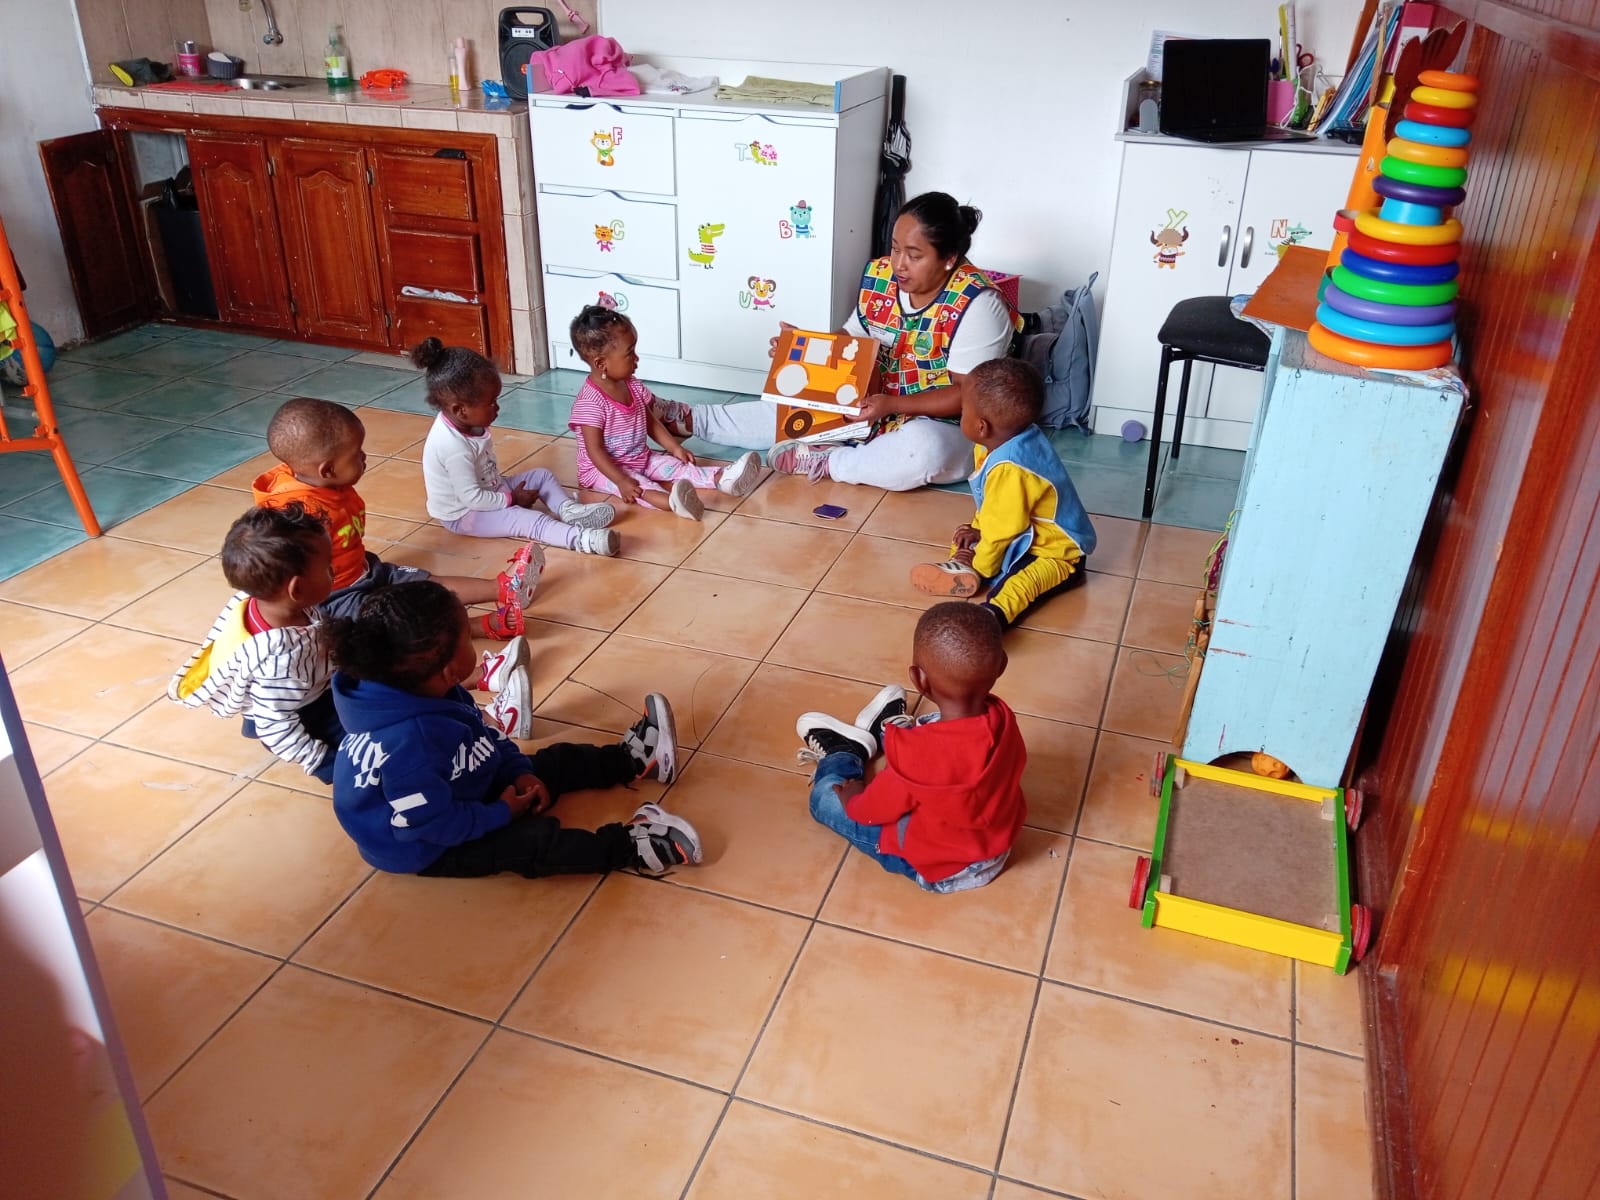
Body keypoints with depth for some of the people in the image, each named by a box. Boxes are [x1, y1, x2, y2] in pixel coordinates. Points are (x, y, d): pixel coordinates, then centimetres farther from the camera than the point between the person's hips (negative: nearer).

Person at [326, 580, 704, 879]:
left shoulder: (421, 692, -13)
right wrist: (501, 813, -21)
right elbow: (430, 824, -34)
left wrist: (519, 771, -7)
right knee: (533, 840, -26)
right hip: (426, 848, -9)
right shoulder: (410, 743, -43)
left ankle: (631, 759, 27)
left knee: (555, 761, 12)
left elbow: (485, 737, 4)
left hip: (454, 791, 10)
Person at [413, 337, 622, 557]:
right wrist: (511, 499, -20)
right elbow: (471, 498, -31)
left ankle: (569, 509, -12)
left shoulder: (459, 422, -4)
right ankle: (580, 539, -47)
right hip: (463, 514, -11)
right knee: (527, 520, -29)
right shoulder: (455, 447, -34)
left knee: (541, 476, 8)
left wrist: (504, 488, 6)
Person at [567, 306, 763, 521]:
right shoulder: (590, 402, -25)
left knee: (675, 465, -10)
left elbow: (651, 423, 12)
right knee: (638, 486, -35)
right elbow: (595, 451, -25)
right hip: (604, 469, -9)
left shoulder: (632, 386, 1)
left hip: (641, 459, 9)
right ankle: (672, 502, -65)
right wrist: (621, 481, -33)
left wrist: (676, 448, 4)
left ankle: (721, 479, -29)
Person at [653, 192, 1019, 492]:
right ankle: (691, 418, 14)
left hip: (942, 427, -6)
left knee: (922, 450, -40)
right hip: (875, 407, 6)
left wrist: (892, 405, -33)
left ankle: (824, 462, -19)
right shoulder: (879, 276, -3)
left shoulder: (977, 304, -22)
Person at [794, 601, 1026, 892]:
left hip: (937, 870, -5)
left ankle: (842, 753, 35)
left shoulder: (916, 755, -38)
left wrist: (852, 797, 4)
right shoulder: (1003, 717, -22)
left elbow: (872, 810, -20)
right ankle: (884, 734, 46)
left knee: (825, 796, 5)